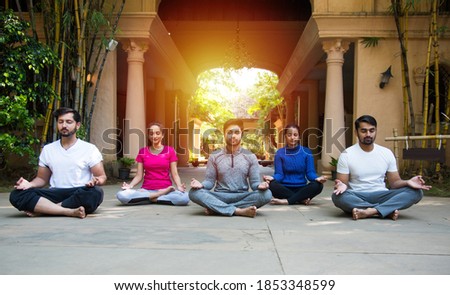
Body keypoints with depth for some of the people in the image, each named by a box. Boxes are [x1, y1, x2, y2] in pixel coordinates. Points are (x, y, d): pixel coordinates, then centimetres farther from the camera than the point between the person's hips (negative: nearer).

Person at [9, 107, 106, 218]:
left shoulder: (89, 149, 4)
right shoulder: (47, 149, 14)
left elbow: (102, 177, 3)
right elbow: (42, 178, 19)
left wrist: (96, 181, -22)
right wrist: (30, 184, -4)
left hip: (79, 196, -2)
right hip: (55, 194, 3)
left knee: (95, 193, -38)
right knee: (17, 195, -22)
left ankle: (42, 209, -25)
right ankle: (70, 211, -33)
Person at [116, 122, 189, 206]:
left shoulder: (170, 151, 5)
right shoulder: (142, 152, 9)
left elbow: (174, 174, 2)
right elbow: (139, 175, 6)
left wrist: (179, 186, -19)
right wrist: (130, 185, -14)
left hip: (165, 189, -2)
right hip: (146, 190, 2)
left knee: (185, 198, -34)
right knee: (121, 195, -28)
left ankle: (153, 198, -14)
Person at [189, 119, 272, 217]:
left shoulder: (250, 156, 7)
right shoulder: (214, 156, 7)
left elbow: (254, 182, 4)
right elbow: (210, 181, 5)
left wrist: (259, 185, -21)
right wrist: (201, 185, -19)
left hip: (242, 197, 1)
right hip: (220, 197, 0)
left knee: (266, 194, -29)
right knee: (194, 192, -28)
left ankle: (215, 208, -27)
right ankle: (239, 211, -33)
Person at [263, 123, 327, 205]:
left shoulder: (306, 152, 4)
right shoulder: (280, 153, 3)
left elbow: (310, 172, -2)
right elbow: (279, 174, -3)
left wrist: (317, 178, -26)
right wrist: (272, 178, -28)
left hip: (301, 188, 1)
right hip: (285, 189, -1)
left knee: (318, 185, -28)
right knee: (272, 185, -33)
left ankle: (287, 201, -28)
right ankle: (302, 199, -26)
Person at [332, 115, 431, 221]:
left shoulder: (387, 153, 7)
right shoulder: (347, 155, -3)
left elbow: (394, 182, 9)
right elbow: (343, 182, -4)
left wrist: (407, 182, -15)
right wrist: (341, 186, -30)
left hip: (381, 196, 3)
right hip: (357, 198, -3)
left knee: (416, 192, -20)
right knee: (337, 196, -36)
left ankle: (370, 211, -34)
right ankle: (388, 210, -28)